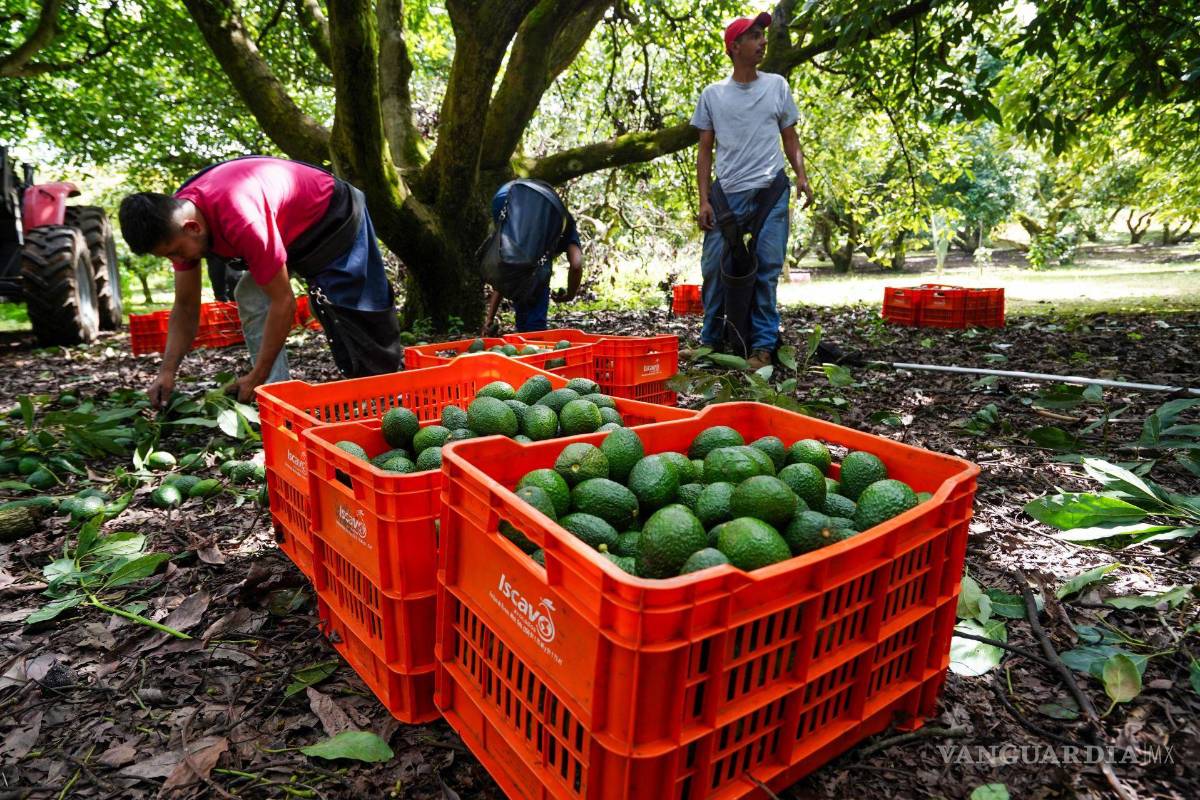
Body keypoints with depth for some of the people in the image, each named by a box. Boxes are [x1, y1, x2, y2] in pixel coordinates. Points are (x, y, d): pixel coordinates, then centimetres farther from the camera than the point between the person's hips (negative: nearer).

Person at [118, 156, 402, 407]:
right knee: (250, 298, -5)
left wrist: (257, 376, -27)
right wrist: (167, 372, -13)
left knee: (355, 311, -11)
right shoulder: (177, 218, -12)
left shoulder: (241, 220, -40)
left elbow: (283, 302, -34)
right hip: (292, 229, 8)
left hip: (334, 218, -8)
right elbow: (185, 307, -4)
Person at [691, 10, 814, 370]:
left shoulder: (777, 85, 10)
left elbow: (790, 137, 14)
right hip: (726, 193, 0)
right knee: (714, 267, 0)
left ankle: (763, 346, 5)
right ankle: (710, 340, 14)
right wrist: (704, 200, -2)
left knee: (766, 270, -1)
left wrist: (801, 176, -4)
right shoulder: (713, 94, 7)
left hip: (770, 191, 0)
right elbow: (705, 150, 7)